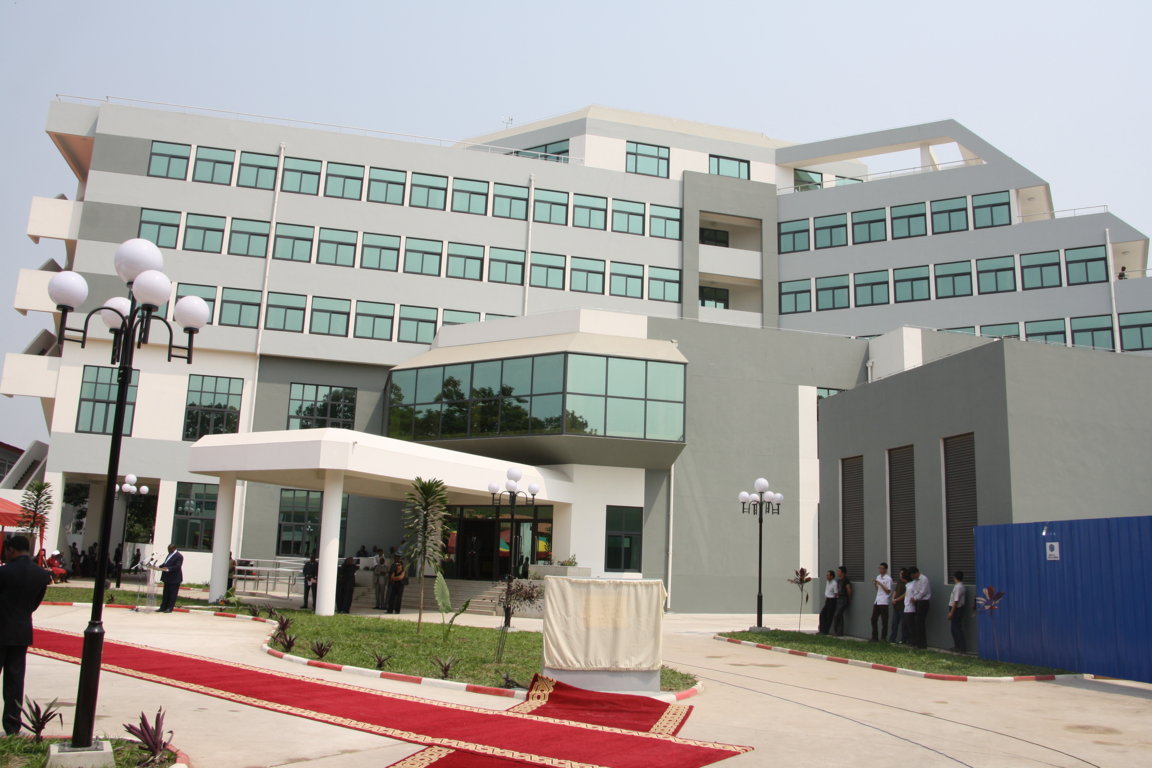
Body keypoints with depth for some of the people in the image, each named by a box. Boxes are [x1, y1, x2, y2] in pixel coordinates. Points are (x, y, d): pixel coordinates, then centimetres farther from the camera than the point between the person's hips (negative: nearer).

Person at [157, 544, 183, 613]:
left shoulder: (179, 556, -13)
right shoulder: (170, 555, 16)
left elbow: (177, 566, -20)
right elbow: (165, 563, 20)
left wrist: (168, 569, -29)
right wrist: (159, 567, 4)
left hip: (174, 579, -9)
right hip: (167, 578, 9)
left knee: (172, 594, -2)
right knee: (166, 594, 13)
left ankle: (170, 608, 1)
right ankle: (163, 607, 19)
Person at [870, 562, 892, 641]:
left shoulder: (888, 578, -8)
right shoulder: (878, 577, 14)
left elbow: (888, 591, -12)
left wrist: (880, 584, -16)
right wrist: (875, 584, 2)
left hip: (884, 602, -8)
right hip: (877, 601, 8)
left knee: (884, 621, -1)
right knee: (873, 619, 7)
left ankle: (883, 638, 7)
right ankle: (874, 637, 14)